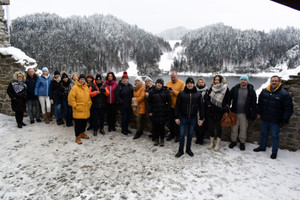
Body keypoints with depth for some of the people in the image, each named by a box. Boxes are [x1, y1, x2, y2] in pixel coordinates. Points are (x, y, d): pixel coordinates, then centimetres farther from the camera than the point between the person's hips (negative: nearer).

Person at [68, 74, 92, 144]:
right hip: (78, 110, -6)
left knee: (84, 122, 17)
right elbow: (71, 97, -14)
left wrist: (89, 104, 12)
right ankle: (77, 137, 10)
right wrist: (75, 106, -14)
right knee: (78, 124, 0)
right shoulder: (75, 87, -11)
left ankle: (82, 133, 36)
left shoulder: (86, 87, 10)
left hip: (86, 110, 7)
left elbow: (89, 97, 20)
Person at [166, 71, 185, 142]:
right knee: (170, 121, 12)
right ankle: (172, 134, 27)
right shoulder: (168, 83, 10)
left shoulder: (181, 83, -4)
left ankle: (178, 135, 19)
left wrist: (174, 92, -18)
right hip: (170, 106, 4)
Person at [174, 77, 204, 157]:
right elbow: (177, 106, -2)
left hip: (193, 118, 1)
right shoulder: (181, 94, -4)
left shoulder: (198, 94, 0)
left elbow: (201, 107, 3)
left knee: (190, 134, 13)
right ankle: (180, 150, 19)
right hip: (183, 118, -1)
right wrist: (177, 117, -6)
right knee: (182, 134, 4)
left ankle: (188, 149, 30)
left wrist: (201, 118, 1)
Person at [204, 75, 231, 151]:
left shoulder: (225, 89, -3)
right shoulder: (211, 88, 7)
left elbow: (228, 101, 0)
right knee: (210, 127, 8)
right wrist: (208, 104, 1)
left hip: (220, 112, -3)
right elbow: (206, 98, 15)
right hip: (211, 111, 3)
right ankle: (212, 143, 25)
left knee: (218, 127, 5)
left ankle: (218, 144, 19)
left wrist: (225, 109, -9)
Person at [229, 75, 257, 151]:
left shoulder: (251, 91, 0)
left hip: (244, 113, -1)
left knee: (243, 129, 6)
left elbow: (253, 104, 2)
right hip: (235, 112, 1)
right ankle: (233, 141, 24)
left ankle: (242, 142, 23)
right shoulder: (234, 89, 3)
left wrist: (253, 114, -2)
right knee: (234, 128, 9)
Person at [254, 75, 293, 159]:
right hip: (265, 119, 5)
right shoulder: (264, 91, 3)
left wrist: (285, 120, -13)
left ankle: (274, 152, 22)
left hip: (275, 121, -4)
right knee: (264, 133, 18)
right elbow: (260, 103, 15)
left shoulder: (284, 94, -11)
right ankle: (262, 147, 36)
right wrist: (259, 113, 12)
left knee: (275, 136, 8)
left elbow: (289, 108, -11)